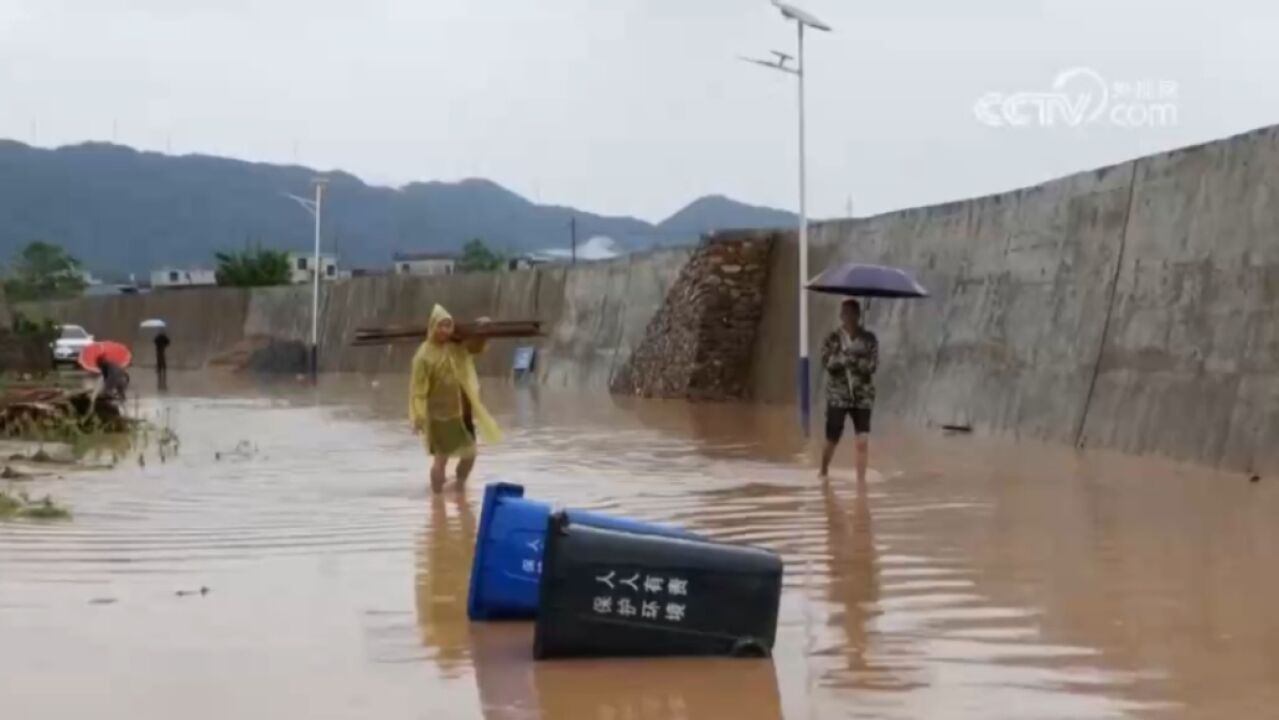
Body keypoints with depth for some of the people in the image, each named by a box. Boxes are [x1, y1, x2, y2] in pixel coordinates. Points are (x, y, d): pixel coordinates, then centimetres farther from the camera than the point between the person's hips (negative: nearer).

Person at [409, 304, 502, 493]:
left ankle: (459, 491, 38)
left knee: (470, 453, 16)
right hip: (439, 415, -6)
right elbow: (418, 388, -15)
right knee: (441, 458, 0)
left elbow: (477, 347, 15)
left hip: (462, 411, 6)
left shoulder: (458, 347, -1)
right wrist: (418, 417, -18)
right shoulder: (424, 355, -16)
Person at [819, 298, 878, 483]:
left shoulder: (869, 339, 0)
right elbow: (827, 362, -15)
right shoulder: (832, 339, 0)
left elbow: (873, 364, -11)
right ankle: (824, 473, 31)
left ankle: (861, 479, -3)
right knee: (832, 440, 5)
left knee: (863, 440, -10)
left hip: (862, 397, 0)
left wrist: (849, 358, -22)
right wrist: (856, 360, -24)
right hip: (837, 396, 0)